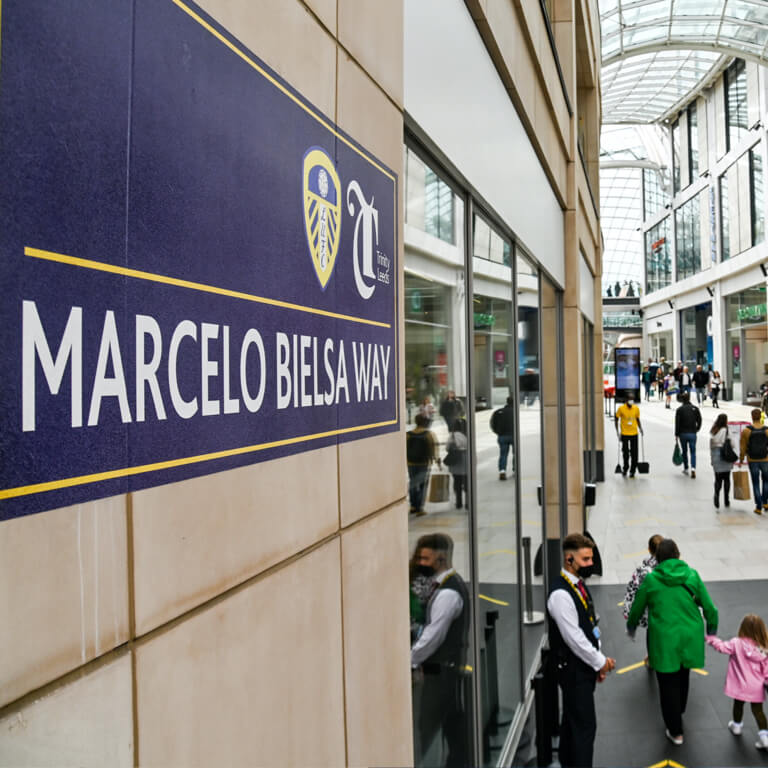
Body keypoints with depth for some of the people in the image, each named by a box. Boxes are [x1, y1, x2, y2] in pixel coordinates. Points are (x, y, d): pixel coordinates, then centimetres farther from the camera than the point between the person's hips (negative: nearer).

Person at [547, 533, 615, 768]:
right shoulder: (560, 594, -23)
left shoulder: (579, 585, 8)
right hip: (573, 669, -9)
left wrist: (598, 664, 13)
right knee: (585, 725, -6)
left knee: (572, 720, 20)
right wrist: (600, 662, -11)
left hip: (584, 668, 9)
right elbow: (573, 638, -22)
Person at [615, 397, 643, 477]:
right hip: (624, 434, -2)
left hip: (634, 433, 2)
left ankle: (632, 471, 14)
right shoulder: (621, 408, -7)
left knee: (634, 454, 3)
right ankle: (625, 469, 23)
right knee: (625, 453, 4)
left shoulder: (636, 408, 1)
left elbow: (637, 419, 14)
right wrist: (617, 430, -4)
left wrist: (640, 428, 2)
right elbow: (616, 419, 1)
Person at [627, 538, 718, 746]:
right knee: (683, 677, 25)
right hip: (690, 637, 3)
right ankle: (679, 711, 47)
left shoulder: (651, 579, -9)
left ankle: (675, 731, 16)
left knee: (668, 684, 9)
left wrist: (631, 627, 24)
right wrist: (712, 628, 20)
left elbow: (637, 608, 4)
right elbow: (708, 607, 0)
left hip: (664, 640, -3)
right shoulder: (691, 575, -5)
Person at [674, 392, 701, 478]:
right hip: (692, 434, 1)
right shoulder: (695, 408, 1)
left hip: (683, 433, -1)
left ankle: (686, 468, 19)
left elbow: (677, 423, -6)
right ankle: (693, 468, -15)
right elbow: (699, 420, 2)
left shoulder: (679, 410, -4)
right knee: (693, 451, 4)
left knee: (684, 451, 13)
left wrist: (676, 434, -1)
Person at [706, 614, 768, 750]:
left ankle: (737, 726, 43)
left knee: (738, 704, 22)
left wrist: (709, 637, -1)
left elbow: (721, 646, -14)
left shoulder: (737, 643, -21)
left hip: (740, 686, -1)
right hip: (757, 687, 1)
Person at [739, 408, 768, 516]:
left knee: (756, 484, 11)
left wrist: (741, 460, 4)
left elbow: (743, 448, -8)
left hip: (752, 461, 0)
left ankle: (758, 507, 12)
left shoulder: (746, 431, -11)